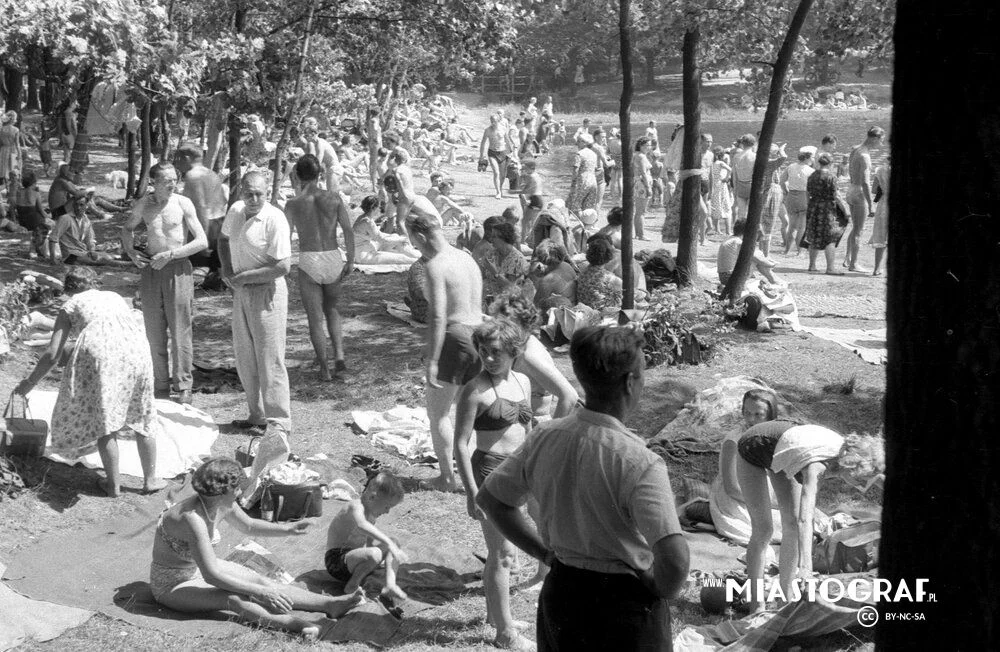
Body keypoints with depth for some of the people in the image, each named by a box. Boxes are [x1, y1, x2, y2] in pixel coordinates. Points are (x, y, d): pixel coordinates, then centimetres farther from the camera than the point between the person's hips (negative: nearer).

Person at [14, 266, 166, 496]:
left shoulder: (70, 306, 19)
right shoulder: (114, 297, 31)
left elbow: (53, 354, 14)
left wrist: (29, 383, 28)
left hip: (100, 356, -3)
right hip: (136, 352, 3)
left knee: (104, 420, 11)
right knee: (142, 416, 16)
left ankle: (113, 484, 19)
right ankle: (150, 480, 24)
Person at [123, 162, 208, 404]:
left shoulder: (183, 204, -4)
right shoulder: (144, 204, 6)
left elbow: (202, 241, -8)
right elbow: (128, 228, 25)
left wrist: (170, 254, -15)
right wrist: (131, 252, 7)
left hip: (178, 269, -4)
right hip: (150, 269, 4)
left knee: (180, 330, -3)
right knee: (154, 331, 7)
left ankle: (183, 387, 6)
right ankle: (160, 385, 18)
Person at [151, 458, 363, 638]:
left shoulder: (222, 505, -9)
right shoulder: (193, 518, -34)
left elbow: (249, 526, 13)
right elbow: (211, 576, -35)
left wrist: (287, 529, -2)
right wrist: (260, 593, -34)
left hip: (199, 567, 8)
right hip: (173, 585, -8)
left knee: (262, 580, -9)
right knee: (233, 599, -31)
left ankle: (331, 604, -20)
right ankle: (291, 623, -48)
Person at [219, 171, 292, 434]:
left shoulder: (275, 219, -19)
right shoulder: (235, 210, 3)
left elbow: (283, 266, -23)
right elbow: (223, 238, 23)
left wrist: (242, 277, -16)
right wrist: (226, 269, 5)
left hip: (266, 292, -8)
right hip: (241, 292, 8)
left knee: (269, 359, -3)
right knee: (244, 357, 14)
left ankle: (277, 420, 6)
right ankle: (257, 415, 26)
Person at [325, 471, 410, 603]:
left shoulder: (371, 514, 12)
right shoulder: (355, 507, -19)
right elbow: (361, 526, -43)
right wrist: (388, 542, -49)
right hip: (336, 561, -10)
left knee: (393, 544, 8)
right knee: (374, 554, -36)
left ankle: (390, 585, -10)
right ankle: (352, 586, -14)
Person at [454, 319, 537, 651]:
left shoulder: (523, 382, 6)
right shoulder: (475, 390, -14)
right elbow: (460, 444, -13)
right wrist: (472, 493, -17)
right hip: (489, 471, -7)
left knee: (500, 550, 20)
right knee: (503, 555, -1)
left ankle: (494, 612, 37)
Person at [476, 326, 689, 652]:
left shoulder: (544, 437, -9)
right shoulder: (639, 463, -26)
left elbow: (489, 498, 4)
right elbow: (674, 559, -33)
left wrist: (545, 552, 7)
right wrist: (662, 592, -11)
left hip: (559, 591, 5)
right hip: (626, 602, -5)